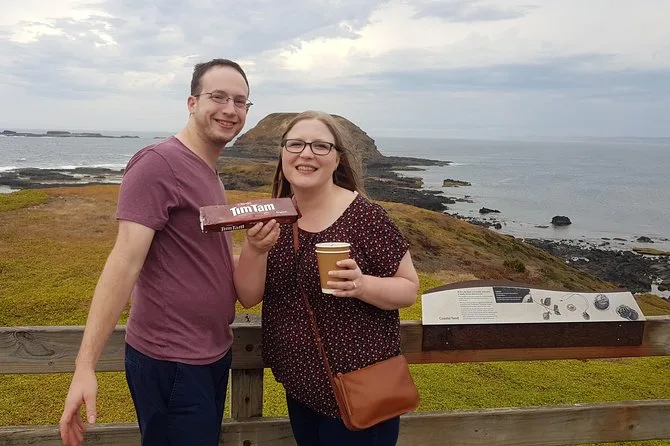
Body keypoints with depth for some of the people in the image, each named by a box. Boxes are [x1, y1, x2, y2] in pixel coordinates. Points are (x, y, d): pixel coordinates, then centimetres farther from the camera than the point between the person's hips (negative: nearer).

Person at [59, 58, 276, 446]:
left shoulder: (209, 173, 11)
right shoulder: (158, 164, -16)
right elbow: (126, 260, -23)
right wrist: (85, 366, -27)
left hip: (213, 354, 9)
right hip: (171, 363, -9)